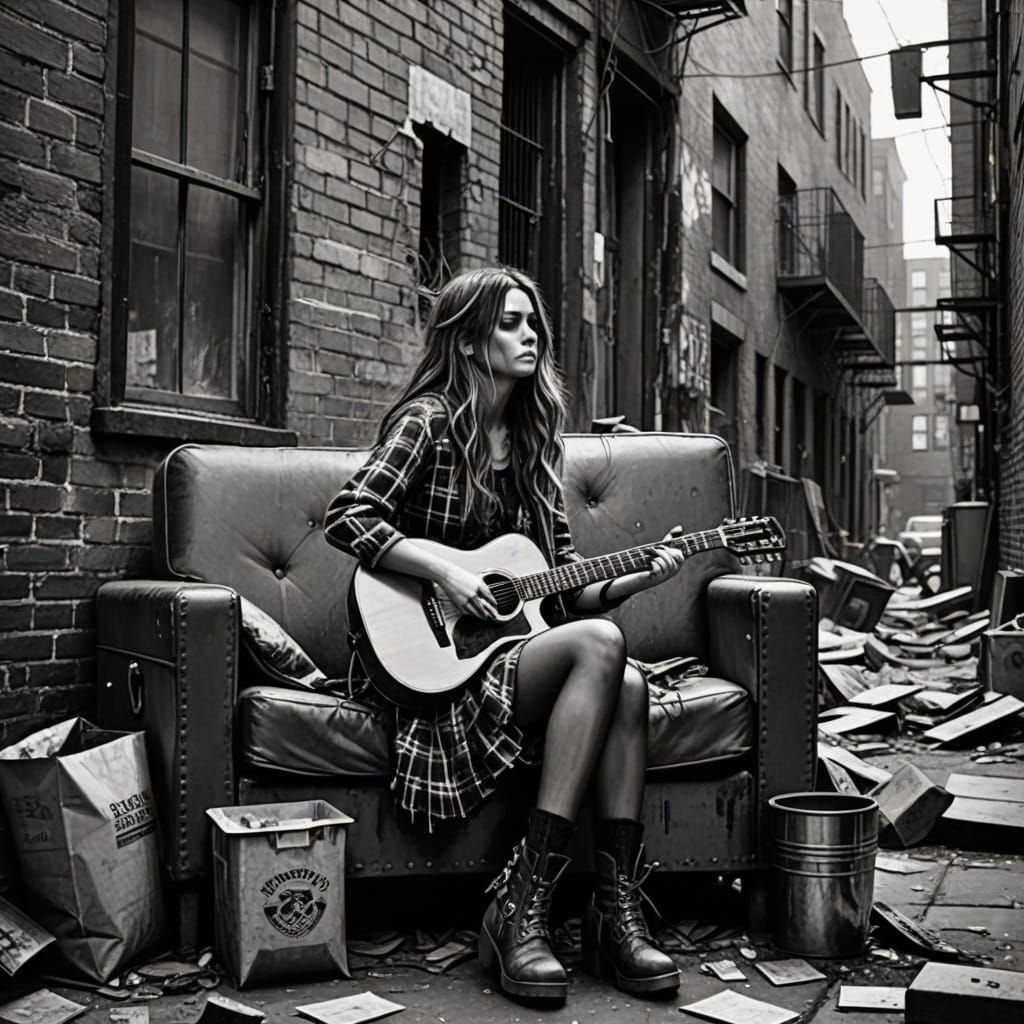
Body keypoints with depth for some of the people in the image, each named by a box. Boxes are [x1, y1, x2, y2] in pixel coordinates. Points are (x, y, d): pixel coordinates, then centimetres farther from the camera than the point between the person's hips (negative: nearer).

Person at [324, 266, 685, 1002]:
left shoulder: (533, 440, 15)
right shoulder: (429, 420, -4)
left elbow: (566, 585, 14)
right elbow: (348, 517, -15)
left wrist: (639, 578, -3)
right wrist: (444, 570, -22)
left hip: (515, 649, 6)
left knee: (627, 685, -24)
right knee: (601, 644, -29)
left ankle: (617, 913, -20)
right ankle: (521, 909, -27)